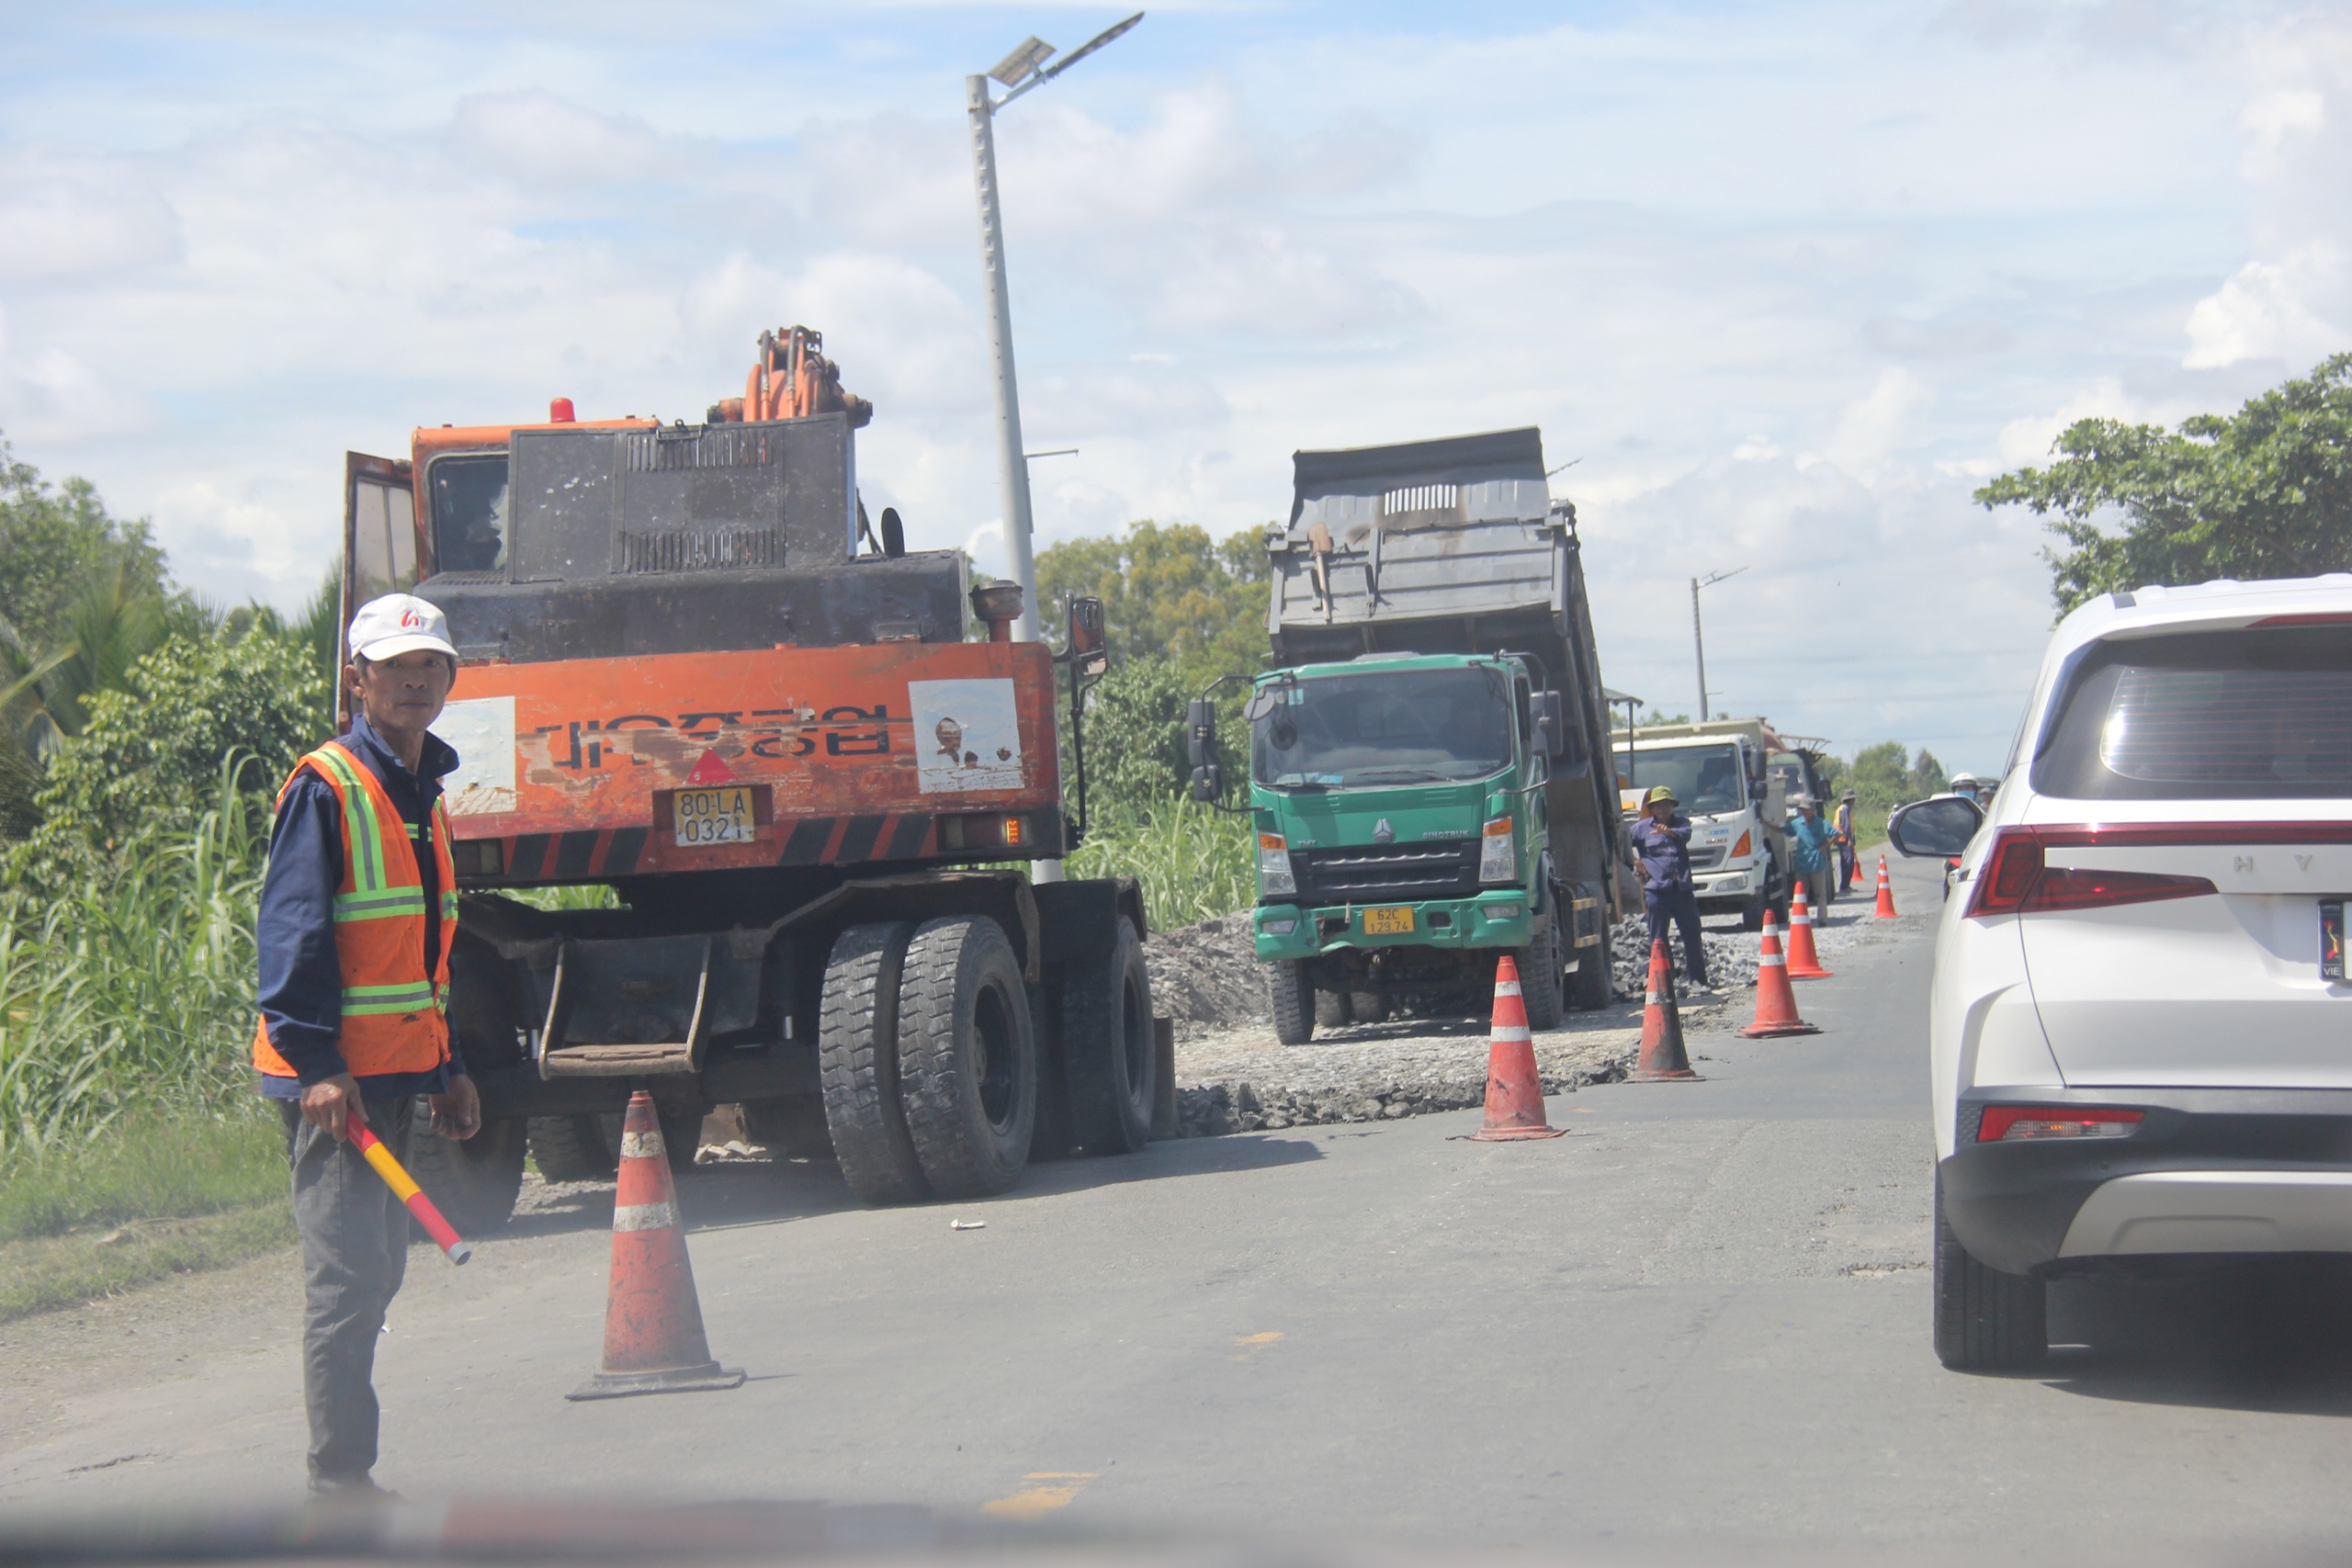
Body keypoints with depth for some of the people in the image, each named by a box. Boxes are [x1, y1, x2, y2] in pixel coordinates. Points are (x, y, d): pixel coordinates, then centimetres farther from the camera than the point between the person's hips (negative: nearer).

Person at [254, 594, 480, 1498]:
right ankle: (340, 1475, -7)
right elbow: (292, 933, -16)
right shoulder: (327, 788, -10)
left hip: (396, 1071, 9)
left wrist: (447, 1070, 21)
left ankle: (345, 1467, 21)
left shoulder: (423, 795, 17)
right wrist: (317, 1064, -22)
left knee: (378, 1269, 13)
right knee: (347, 1269, -10)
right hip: (332, 1075, -9)